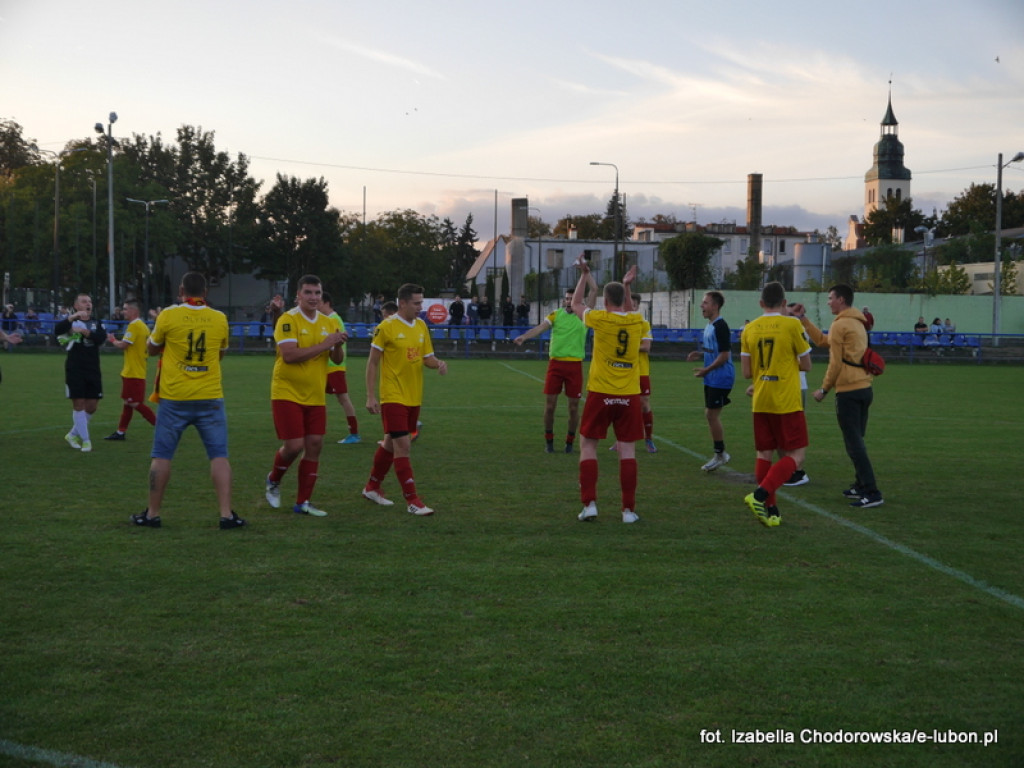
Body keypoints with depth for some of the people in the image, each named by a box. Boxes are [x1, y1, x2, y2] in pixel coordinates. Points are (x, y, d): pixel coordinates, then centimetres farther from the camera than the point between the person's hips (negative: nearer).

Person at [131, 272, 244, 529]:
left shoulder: (168, 316, -5)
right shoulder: (219, 319, 1)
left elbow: (152, 348, 11)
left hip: (175, 398, -1)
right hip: (210, 398, 1)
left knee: (162, 456, 9)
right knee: (219, 456, 3)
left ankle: (152, 513, 15)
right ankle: (226, 515, -2)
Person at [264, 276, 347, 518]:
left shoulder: (329, 323, 8)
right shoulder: (288, 320, -11)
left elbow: (337, 359, 10)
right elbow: (289, 355, -24)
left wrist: (338, 345, -13)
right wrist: (324, 344, -23)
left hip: (315, 396, 6)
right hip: (287, 393, -6)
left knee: (314, 446, 2)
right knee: (294, 446, -9)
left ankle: (303, 502, 12)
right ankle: (273, 480, 22)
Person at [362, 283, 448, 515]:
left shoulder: (421, 326, 8)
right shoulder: (386, 327, -10)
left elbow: (427, 358, 13)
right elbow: (372, 362, -6)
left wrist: (439, 364, -11)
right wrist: (370, 396, -10)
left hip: (414, 397, 7)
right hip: (393, 397, -6)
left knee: (391, 443, 16)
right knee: (402, 445, -11)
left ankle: (372, 487, 33)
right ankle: (412, 500, -8)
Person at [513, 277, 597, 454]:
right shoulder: (556, 315, 6)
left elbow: (594, 290, 3)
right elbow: (541, 327, -9)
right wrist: (523, 337, -25)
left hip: (575, 365, 0)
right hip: (555, 363, 0)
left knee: (573, 406, 3)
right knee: (550, 404, 0)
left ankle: (570, 442, 18)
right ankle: (549, 440, 15)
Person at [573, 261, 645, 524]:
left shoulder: (600, 319, -8)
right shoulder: (637, 321, 2)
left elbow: (576, 304, 13)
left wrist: (584, 275, 22)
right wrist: (627, 285, 30)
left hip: (600, 393, -3)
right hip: (629, 394, 3)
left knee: (588, 445, 8)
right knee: (627, 449, 4)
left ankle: (589, 503, 1)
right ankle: (628, 510, 3)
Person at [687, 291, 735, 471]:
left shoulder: (720, 326, -18)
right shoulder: (709, 325, 13)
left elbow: (724, 354, -21)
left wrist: (706, 370, -19)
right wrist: (699, 355, 9)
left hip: (720, 378, -10)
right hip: (711, 379, 10)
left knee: (712, 415, -6)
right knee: (709, 414, 13)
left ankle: (720, 455, 4)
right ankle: (720, 454, 21)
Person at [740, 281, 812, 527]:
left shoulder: (750, 329, 3)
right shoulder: (792, 325, -8)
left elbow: (746, 372, 4)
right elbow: (806, 365, -2)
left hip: (760, 403, 5)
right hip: (787, 403, -5)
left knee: (764, 455, 11)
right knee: (795, 456, 2)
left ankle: (770, 509, 11)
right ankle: (760, 494, -15)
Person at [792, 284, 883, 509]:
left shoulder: (839, 325, -11)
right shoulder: (857, 323, 17)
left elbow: (836, 363, -12)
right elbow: (822, 340, 25)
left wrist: (824, 389, -3)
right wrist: (803, 319, 28)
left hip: (848, 391, -9)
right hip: (865, 388, 9)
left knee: (854, 444, -8)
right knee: (857, 441, 17)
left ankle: (872, 493, -12)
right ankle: (861, 486, 22)